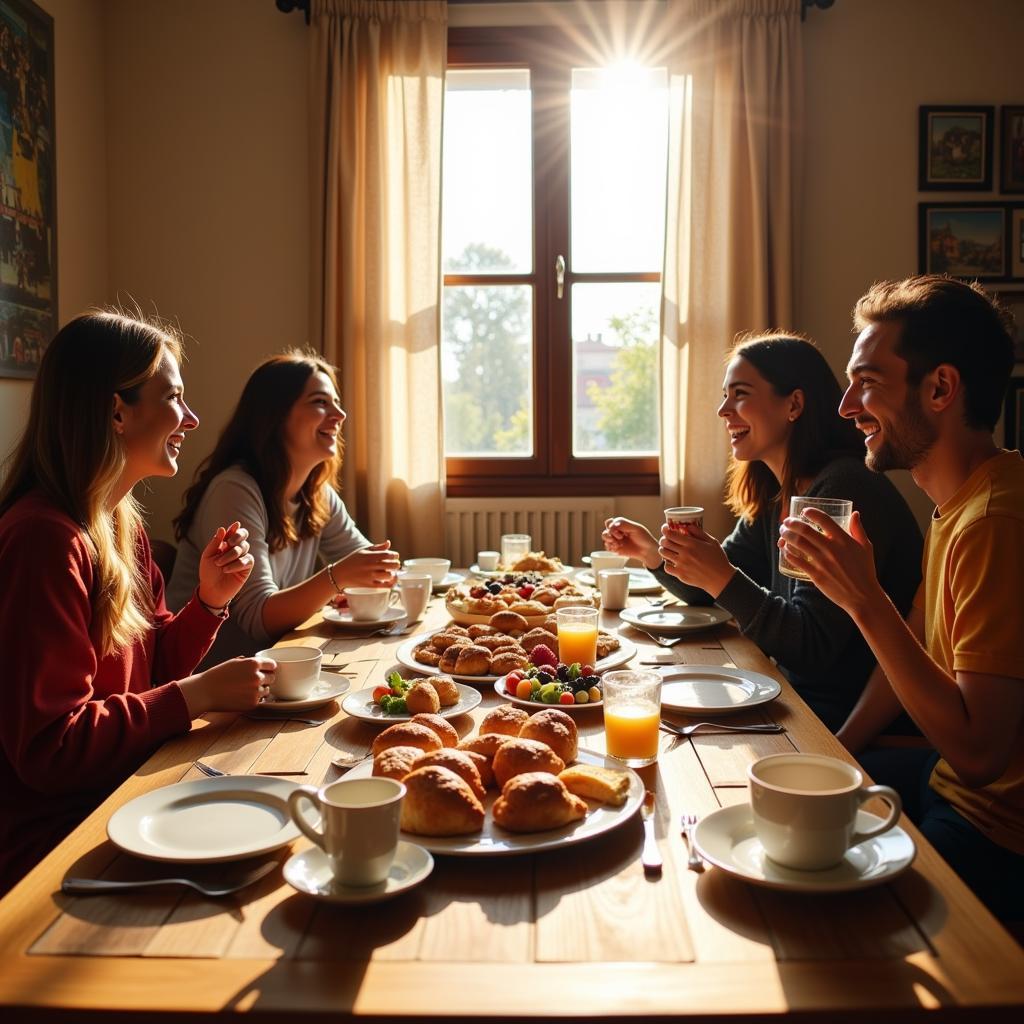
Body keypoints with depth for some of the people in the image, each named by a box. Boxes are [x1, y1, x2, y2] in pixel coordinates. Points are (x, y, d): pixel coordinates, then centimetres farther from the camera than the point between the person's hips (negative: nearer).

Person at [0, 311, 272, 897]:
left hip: (126, 794, 9)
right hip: (54, 842, -8)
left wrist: (209, 601, -3)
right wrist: (199, 694, -20)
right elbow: (50, 748, -23)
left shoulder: (123, 524, 8)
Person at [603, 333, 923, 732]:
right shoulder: (773, 497, 7)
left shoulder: (842, 490, -21)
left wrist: (723, 579, -29)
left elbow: (812, 647, -24)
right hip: (799, 696, 8)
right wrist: (650, 552, 0)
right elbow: (710, 593, 16)